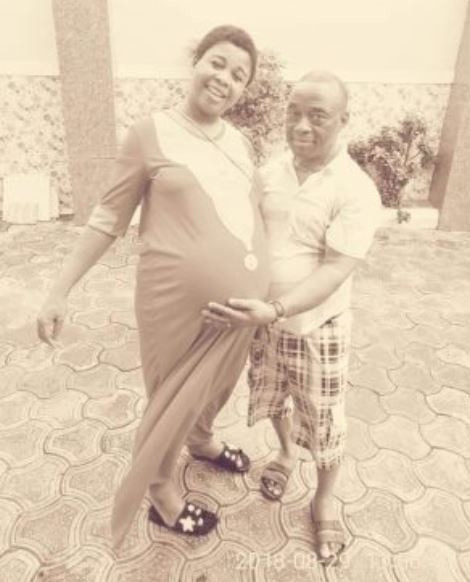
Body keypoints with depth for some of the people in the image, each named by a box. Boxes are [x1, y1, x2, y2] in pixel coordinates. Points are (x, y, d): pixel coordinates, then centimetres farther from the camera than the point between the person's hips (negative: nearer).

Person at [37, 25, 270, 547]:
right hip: (181, 303, -5)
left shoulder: (240, 144, 6)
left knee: (217, 383, 26)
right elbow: (109, 218, -4)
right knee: (175, 397, 14)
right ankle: (160, 489, 42)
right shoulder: (152, 133, -8)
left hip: (238, 303, 6)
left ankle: (201, 441, 58)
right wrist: (60, 290, -5)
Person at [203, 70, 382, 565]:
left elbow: (334, 273, -26)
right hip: (262, 319, 5)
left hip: (316, 328, -4)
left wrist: (273, 310, -38)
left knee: (323, 423, 12)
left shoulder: (357, 192, -19)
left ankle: (324, 501, 39)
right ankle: (285, 454, 56)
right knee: (272, 397, 25)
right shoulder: (270, 171, -3)